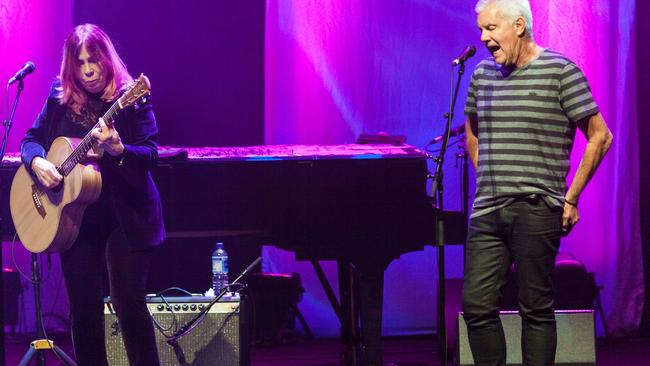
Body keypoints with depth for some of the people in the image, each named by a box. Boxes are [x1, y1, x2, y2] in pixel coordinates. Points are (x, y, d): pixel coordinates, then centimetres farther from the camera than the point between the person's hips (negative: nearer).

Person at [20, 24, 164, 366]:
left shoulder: (130, 100, -7)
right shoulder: (60, 99, 5)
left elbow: (150, 155, -14)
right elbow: (31, 138, 12)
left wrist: (117, 149, -33)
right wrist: (37, 161, -10)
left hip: (126, 217, -4)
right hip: (75, 218, 4)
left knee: (128, 300, -11)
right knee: (83, 307, 6)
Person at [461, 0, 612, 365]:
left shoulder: (559, 71, -4)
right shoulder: (483, 74, 13)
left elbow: (600, 137, -3)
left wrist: (570, 199, -4)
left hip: (535, 212, -5)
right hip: (487, 213, 5)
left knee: (536, 308, 0)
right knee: (477, 305, 1)